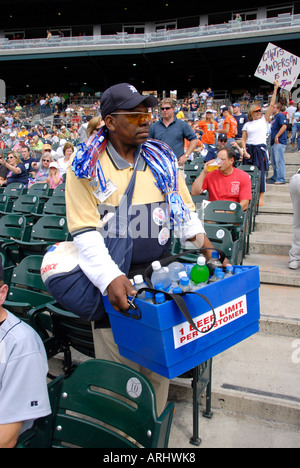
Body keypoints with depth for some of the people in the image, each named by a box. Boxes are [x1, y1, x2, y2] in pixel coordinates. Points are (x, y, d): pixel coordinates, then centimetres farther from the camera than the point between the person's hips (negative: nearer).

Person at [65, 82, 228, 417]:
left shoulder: (163, 160, 7)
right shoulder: (86, 169, -4)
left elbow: (184, 208, 14)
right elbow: (85, 232, -10)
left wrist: (201, 238, -4)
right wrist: (109, 277, -22)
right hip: (113, 282, -3)